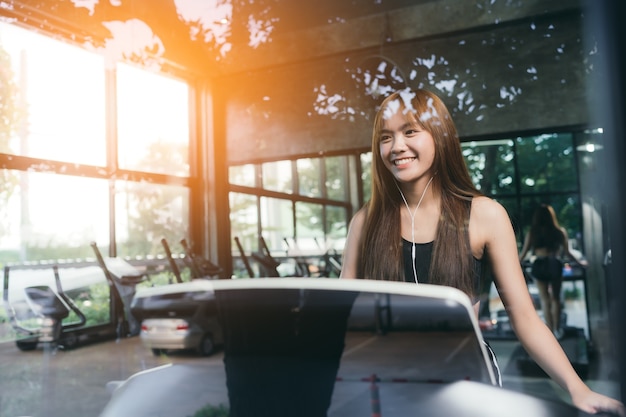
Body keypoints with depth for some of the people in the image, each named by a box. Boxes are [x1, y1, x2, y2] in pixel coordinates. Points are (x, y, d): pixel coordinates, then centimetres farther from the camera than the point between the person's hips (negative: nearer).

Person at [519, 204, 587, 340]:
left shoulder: (532, 233, 2)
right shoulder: (560, 231, 0)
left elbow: (523, 254, 4)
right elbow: (567, 252, 3)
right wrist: (579, 262, 19)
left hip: (539, 266, 0)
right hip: (554, 265, 0)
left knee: (545, 300, 10)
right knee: (555, 298, 17)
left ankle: (551, 331, 13)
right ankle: (557, 330, 24)